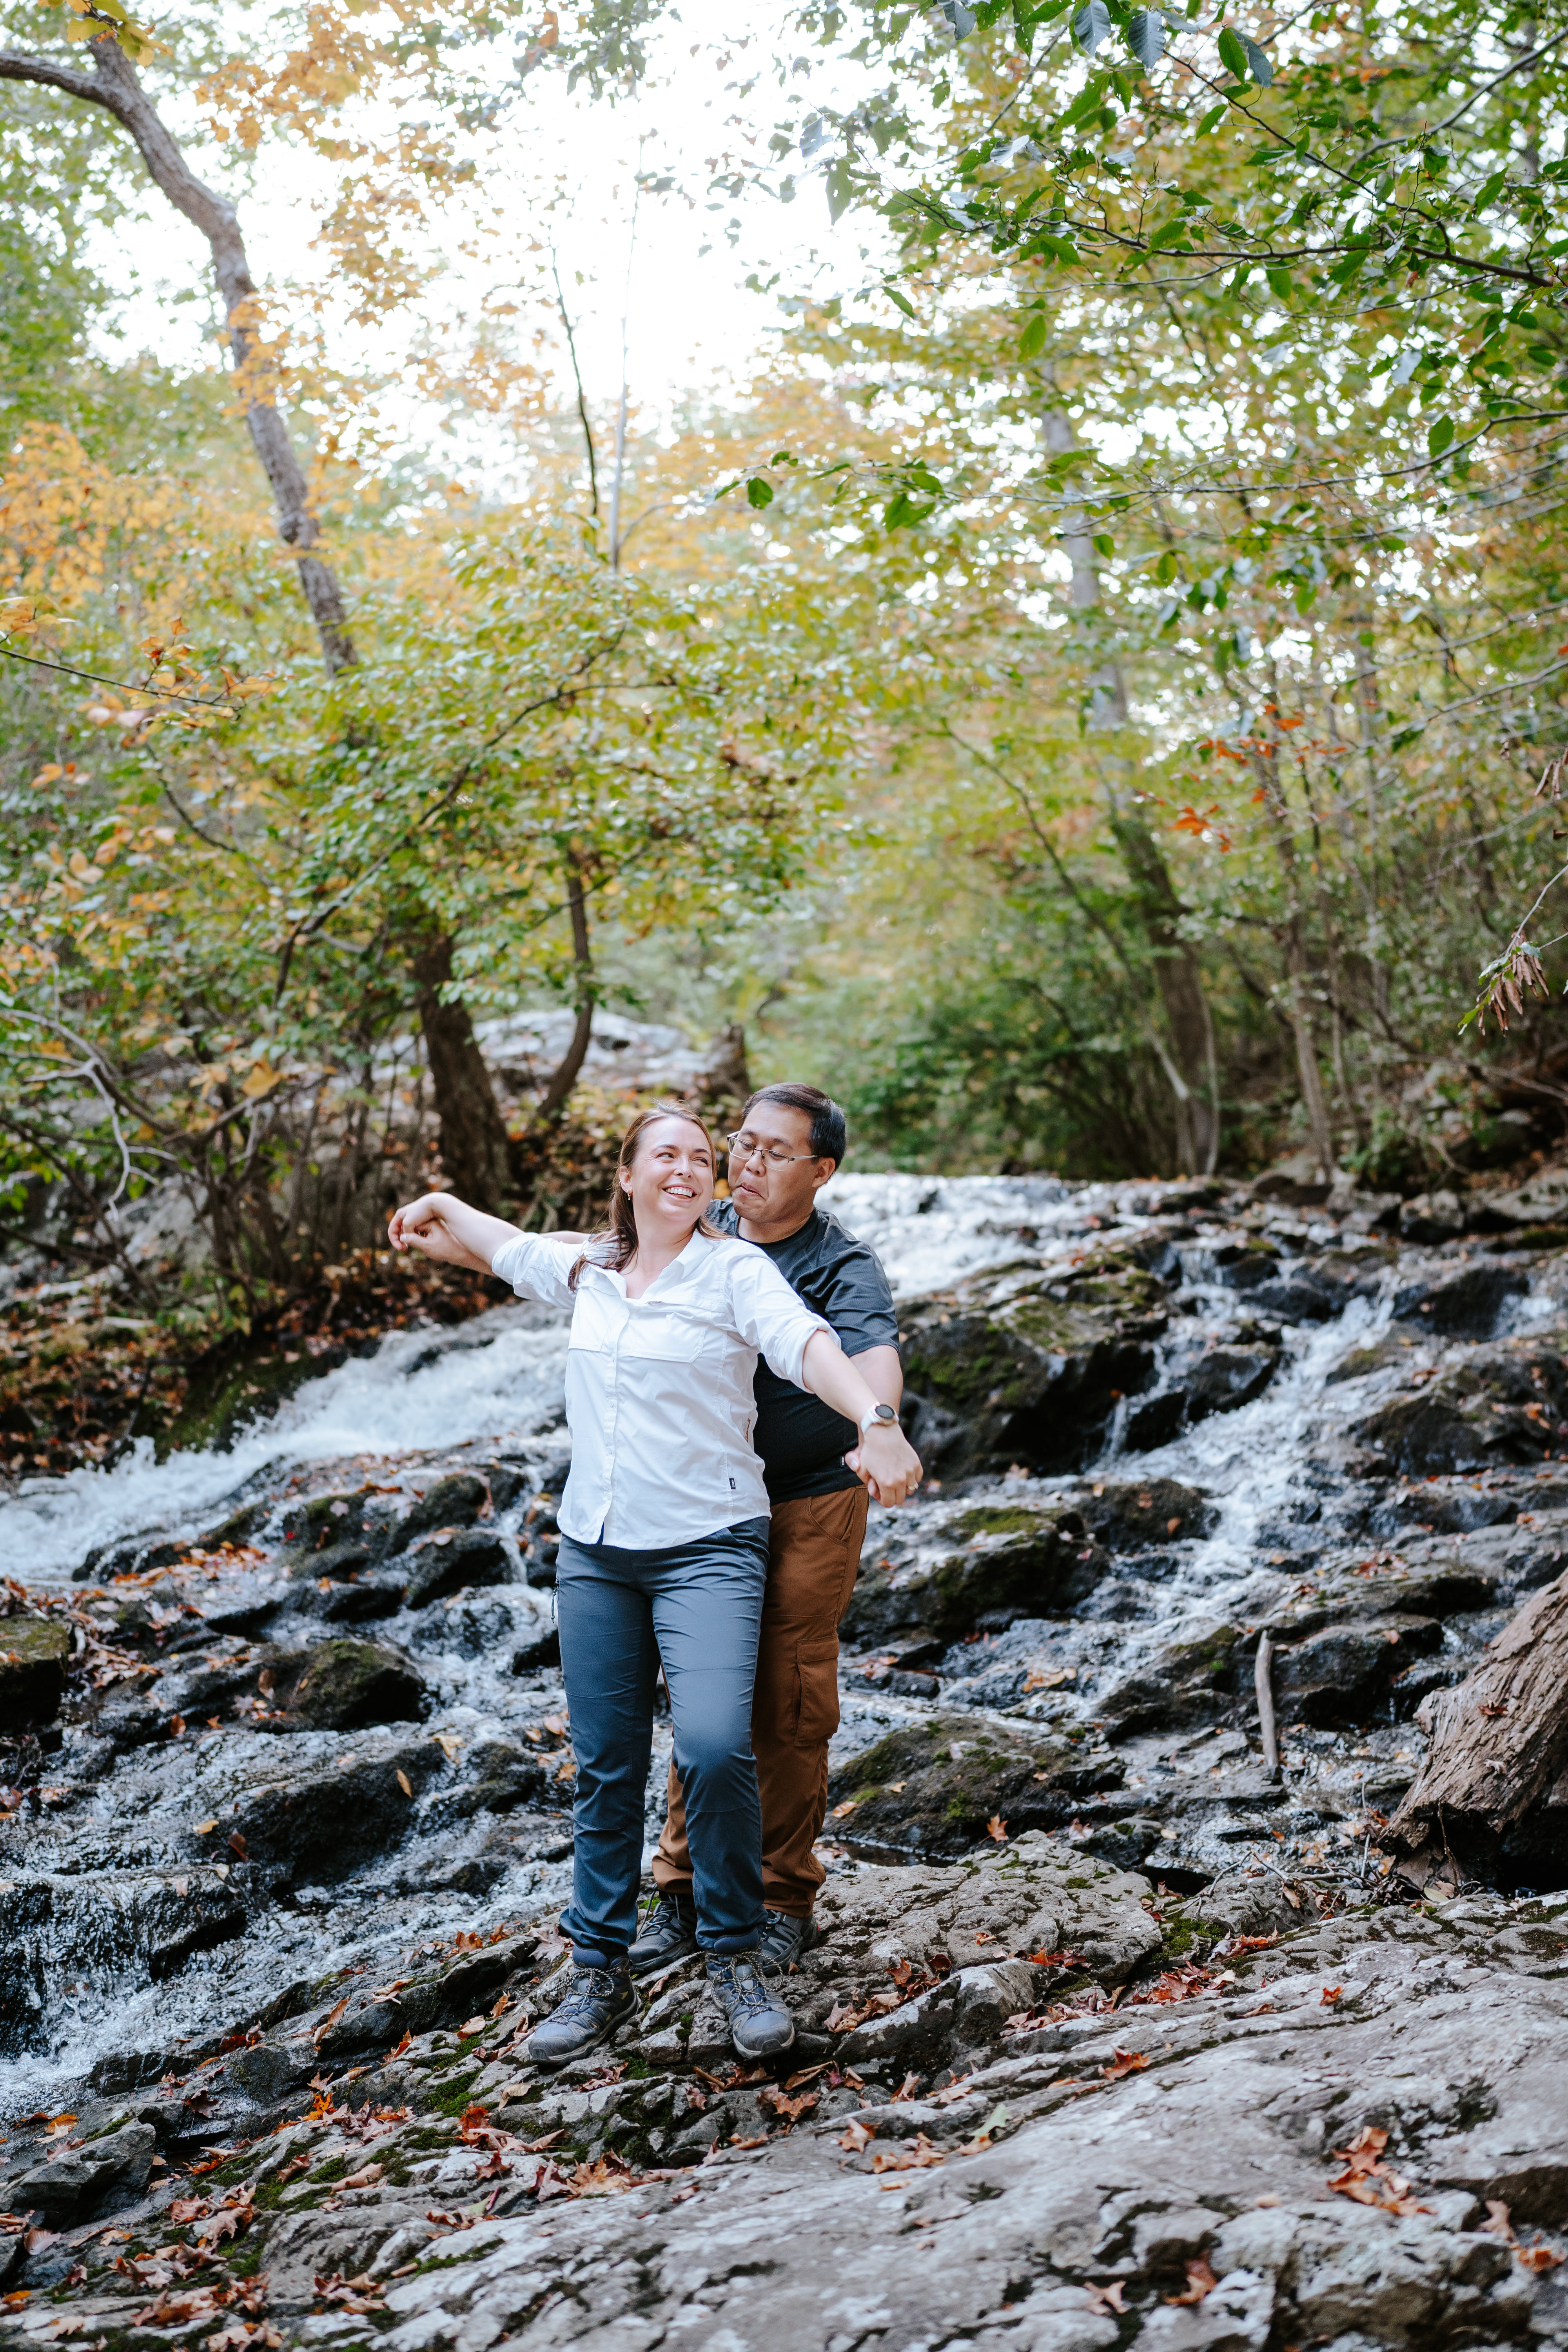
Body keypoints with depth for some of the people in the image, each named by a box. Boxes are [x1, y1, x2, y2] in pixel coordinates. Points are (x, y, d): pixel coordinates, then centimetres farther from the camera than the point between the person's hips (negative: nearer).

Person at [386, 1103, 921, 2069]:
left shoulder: (734, 1272, -7)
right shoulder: (588, 1272, 9)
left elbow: (808, 1345, -24)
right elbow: (507, 1247, 30)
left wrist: (877, 1423, -40)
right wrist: (440, 1208, 43)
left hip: (707, 1547, -5)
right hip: (595, 1553, 5)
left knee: (715, 1747, -21)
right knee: (606, 1770, 9)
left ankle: (738, 1957, 0)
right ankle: (602, 1975, 20)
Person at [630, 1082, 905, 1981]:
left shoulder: (844, 1266, -14)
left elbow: (872, 1350, -34)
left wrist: (878, 1429, -56)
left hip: (810, 1509, -4)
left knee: (790, 1708, 1)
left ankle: (784, 1900, 17)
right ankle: (686, 1890, 21)